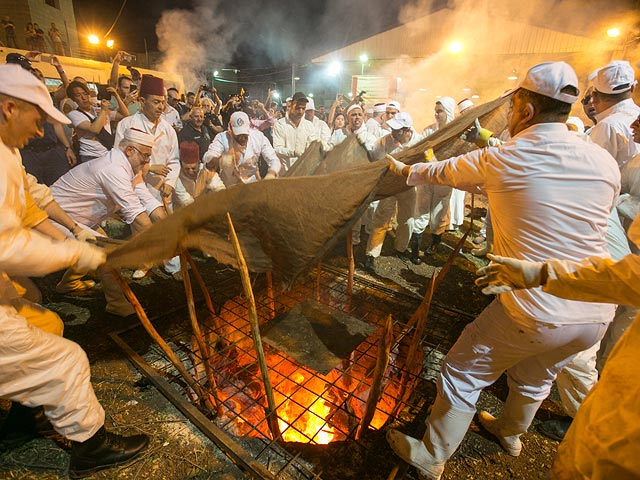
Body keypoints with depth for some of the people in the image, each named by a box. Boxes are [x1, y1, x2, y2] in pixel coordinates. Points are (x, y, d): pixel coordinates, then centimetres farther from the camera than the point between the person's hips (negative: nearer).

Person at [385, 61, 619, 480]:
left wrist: (405, 171, 28)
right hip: (597, 315, 6)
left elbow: (441, 172, 8)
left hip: (535, 313, -6)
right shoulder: (605, 162, 2)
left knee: (461, 374, 13)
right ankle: (510, 432, 58)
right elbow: (593, 222, 16)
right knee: (536, 377, 30)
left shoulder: (498, 158, -9)